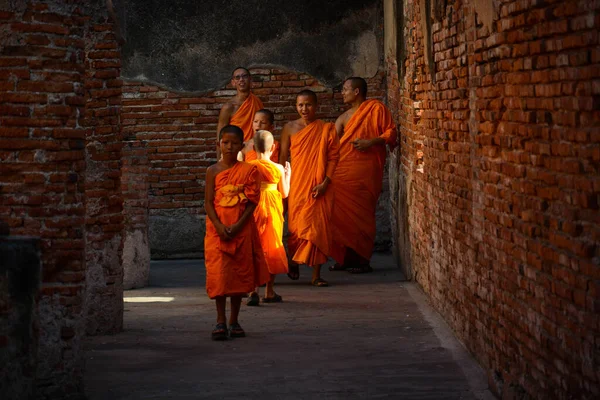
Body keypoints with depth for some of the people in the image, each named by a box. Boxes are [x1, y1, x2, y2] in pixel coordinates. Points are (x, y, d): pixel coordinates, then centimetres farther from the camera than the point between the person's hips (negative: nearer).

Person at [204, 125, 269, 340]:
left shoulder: (249, 170, 2)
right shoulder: (213, 171, 3)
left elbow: (252, 201, -3)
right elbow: (208, 202, -1)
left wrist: (238, 225, -14)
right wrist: (219, 226, -14)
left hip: (242, 230, 1)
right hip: (217, 230, 0)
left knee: (240, 273, 5)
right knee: (218, 274, -7)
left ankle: (234, 321, 16)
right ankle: (221, 321, -2)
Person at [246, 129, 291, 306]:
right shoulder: (278, 168, -5)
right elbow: (285, 193, 3)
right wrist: (288, 174, 18)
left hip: (254, 210, 0)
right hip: (273, 212, 0)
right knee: (272, 248, 11)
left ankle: (254, 291, -12)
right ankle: (269, 291, 18)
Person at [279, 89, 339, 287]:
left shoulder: (326, 129, 4)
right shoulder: (290, 128, 5)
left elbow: (333, 157, 1)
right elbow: (282, 158, 6)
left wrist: (325, 183, -10)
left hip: (319, 188, 0)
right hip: (297, 185, 0)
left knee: (318, 228, -3)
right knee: (297, 227, 3)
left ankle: (316, 274, 2)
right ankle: (293, 262, 30)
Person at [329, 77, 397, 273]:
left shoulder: (376, 108, 0)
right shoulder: (344, 117, 19)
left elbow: (391, 132, -4)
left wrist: (371, 142, -17)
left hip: (364, 172, -6)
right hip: (343, 172, 6)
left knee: (361, 215, -5)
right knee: (343, 214, 3)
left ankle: (363, 260, 1)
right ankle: (345, 258, 12)